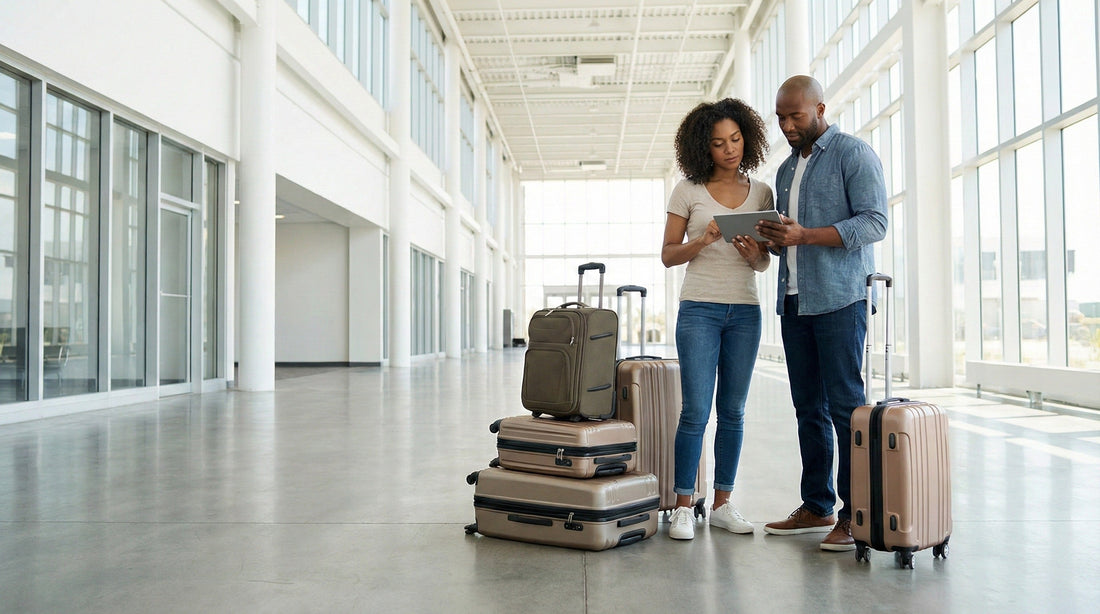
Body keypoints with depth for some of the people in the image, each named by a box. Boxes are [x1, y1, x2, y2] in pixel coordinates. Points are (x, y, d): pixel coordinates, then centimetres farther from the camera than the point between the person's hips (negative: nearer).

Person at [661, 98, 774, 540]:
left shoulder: (761, 193, 10)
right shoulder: (688, 191, 1)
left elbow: (764, 263, 11)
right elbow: (667, 255, 1)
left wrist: (753, 253, -11)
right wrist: (703, 241, -16)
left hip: (745, 311, 3)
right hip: (699, 308, -3)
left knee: (733, 411, 6)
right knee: (696, 410, -7)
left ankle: (722, 503, 16)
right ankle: (683, 507, 3)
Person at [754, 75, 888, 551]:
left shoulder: (853, 154, -1)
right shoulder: (786, 169, 21)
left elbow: (874, 223, -12)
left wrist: (804, 235, -20)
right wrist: (773, 239, 2)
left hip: (839, 298, -7)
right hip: (793, 300, 7)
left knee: (845, 404, -7)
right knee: (809, 407, 8)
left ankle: (855, 514, -1)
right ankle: (817, 506, 16)